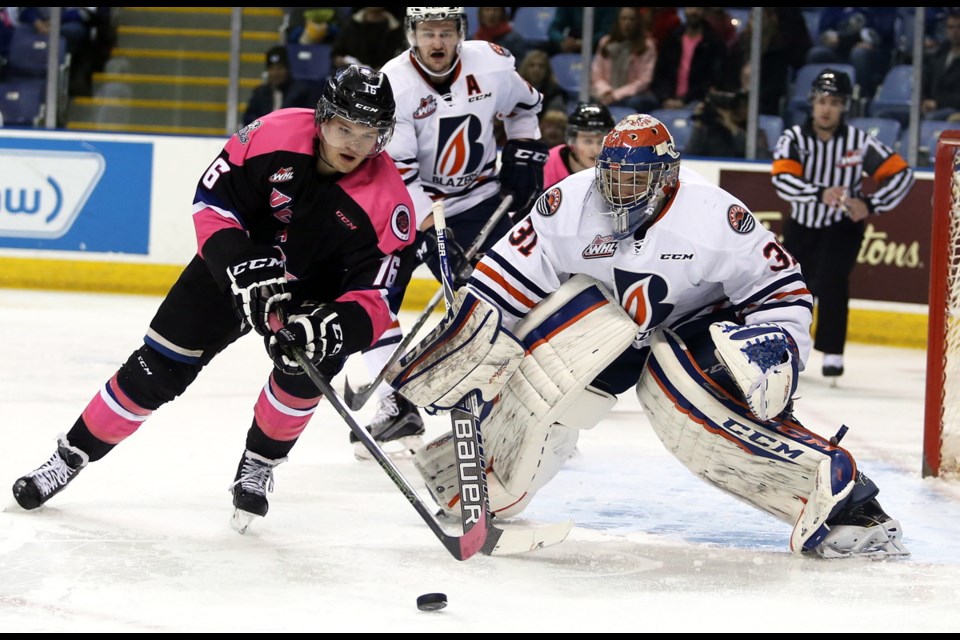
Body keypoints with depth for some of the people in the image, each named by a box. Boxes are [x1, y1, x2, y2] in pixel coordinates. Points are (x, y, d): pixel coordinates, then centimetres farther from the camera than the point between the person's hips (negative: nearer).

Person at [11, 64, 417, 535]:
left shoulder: (388, 201, -27)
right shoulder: (274, 135, -27)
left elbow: (373, 301, -27)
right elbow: (212, 200, -20)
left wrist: (332, 327, -47)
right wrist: (242, 266, -33)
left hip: (315, 291, 0)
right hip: (236, 263, 0)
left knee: (308, 365, -27)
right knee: (156, 370, -2)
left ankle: (257, 470, -2)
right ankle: (70, 457, 16)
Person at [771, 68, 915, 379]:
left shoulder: (859, 142, -16)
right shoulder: (793, 138, -15)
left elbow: (901, 173, -13)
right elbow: (782, 179, -31)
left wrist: (870, 205, -25)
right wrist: (821, 194, -46)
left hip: (843, 226, -2)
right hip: (802, 225, 2)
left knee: (831, 279, -24)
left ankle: (832, 352, -18)